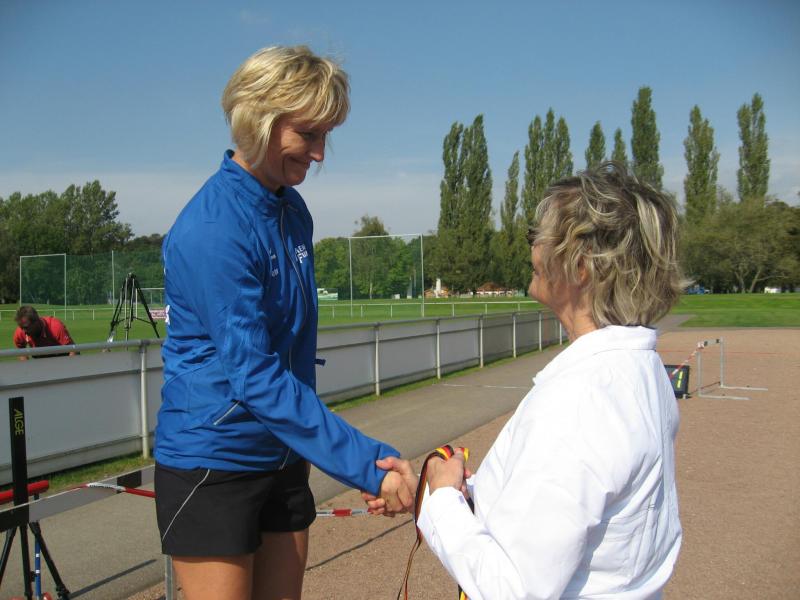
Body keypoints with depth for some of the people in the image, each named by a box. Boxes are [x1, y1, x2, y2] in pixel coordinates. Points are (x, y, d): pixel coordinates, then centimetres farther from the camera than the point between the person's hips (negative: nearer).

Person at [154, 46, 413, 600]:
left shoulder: (293, 210, 4)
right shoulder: (213, 230, -22)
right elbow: (255, 378, -26)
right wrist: (369, 464, -28)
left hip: (282, 456, 8)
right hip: (213, 463, -7)